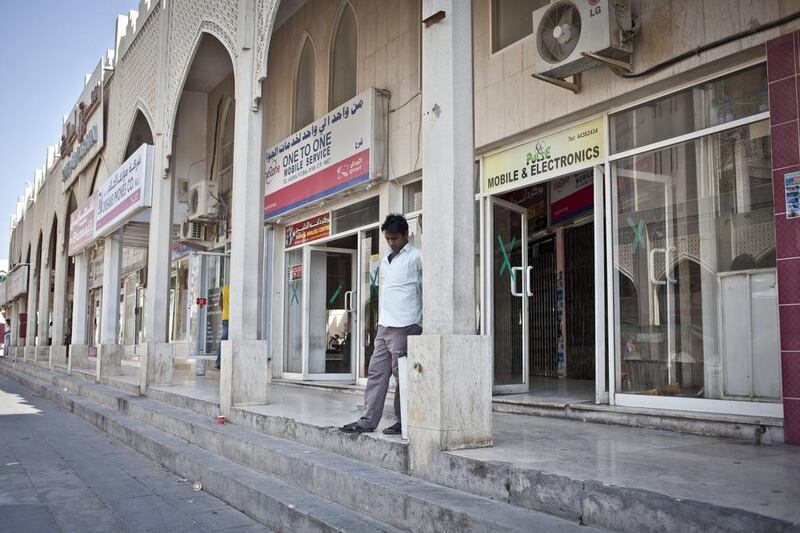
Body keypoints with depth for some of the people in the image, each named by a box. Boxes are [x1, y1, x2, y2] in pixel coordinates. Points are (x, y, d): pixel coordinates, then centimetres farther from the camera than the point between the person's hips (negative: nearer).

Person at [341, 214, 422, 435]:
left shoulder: (416, 257, -4)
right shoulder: (385, 261, 19)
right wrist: (380, 321, 15)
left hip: (404, 326, -7)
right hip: (384, 326, 7)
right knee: (376, 372, 5)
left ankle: (403, 422, 9)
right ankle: (368, 421, 8)